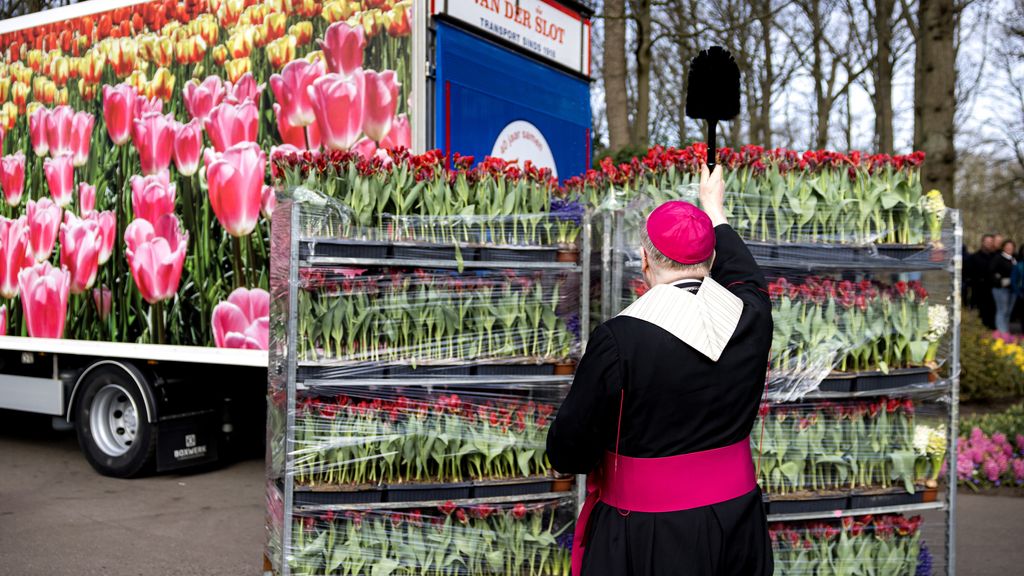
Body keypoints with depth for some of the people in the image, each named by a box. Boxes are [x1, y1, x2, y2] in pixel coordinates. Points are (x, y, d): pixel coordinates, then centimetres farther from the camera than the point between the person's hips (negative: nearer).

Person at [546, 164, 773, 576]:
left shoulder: (619, 339, -22)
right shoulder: (753, 317, -7)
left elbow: (567, 452, -15)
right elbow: (744, 272, 19)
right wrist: (714, 207, 34)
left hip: (648, 537, -5)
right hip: (736, 522, 5)